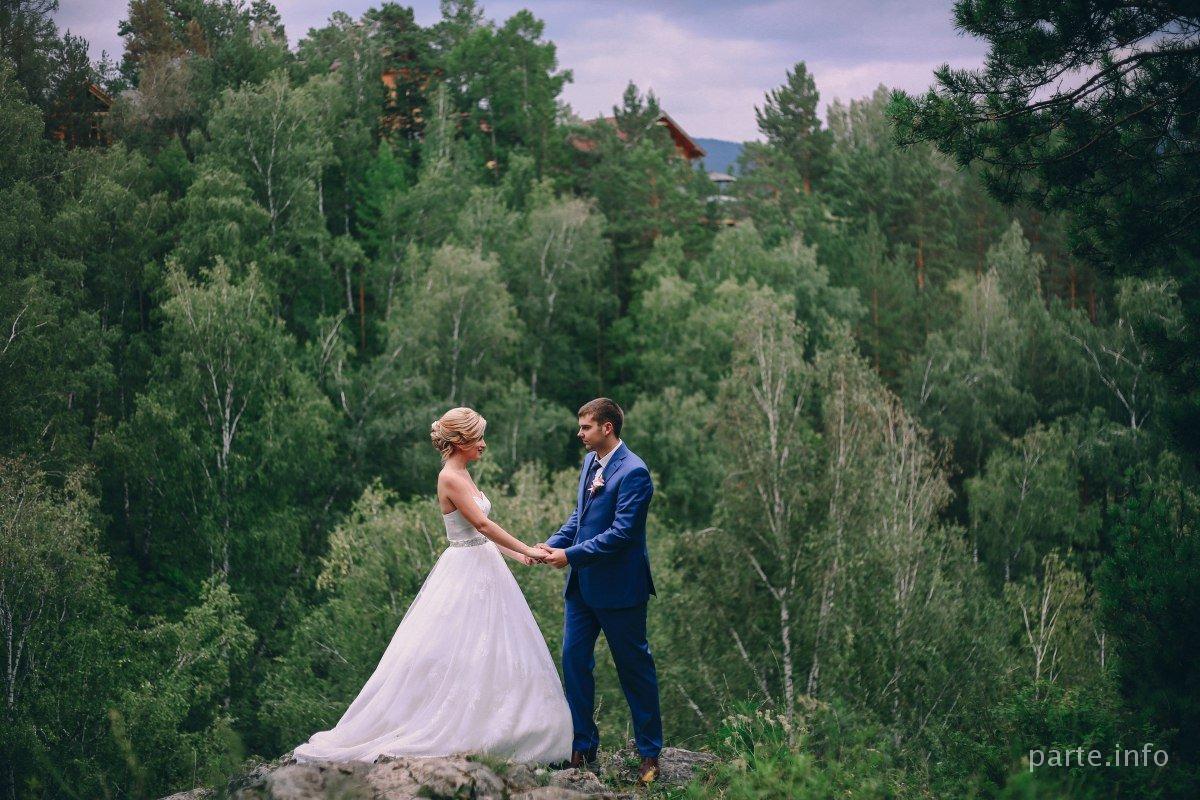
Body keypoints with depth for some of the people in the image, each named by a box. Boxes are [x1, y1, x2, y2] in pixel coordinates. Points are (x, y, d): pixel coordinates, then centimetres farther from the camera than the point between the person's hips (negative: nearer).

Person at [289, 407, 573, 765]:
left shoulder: (463, 475, 13)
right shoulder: (450, 477, -16)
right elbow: (482, 524, -23)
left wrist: (515, 554, 11)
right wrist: (527, 550, -21)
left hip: (482, 569, 10)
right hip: (464, 571, -10)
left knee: (489, 653, 9)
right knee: (451, 655, -6)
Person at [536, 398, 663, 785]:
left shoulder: (633, 472, -18)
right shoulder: (590, 461, 9)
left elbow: (621, 532, -23)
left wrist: (570, 555, -22)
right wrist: (552, 544, 1)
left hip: (618, 588, -8)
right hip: (582, 583, 8)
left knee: (635, 668, 4)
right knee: (573, 660, 7)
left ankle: (650, 753, 17)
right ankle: (583, 746, 17)